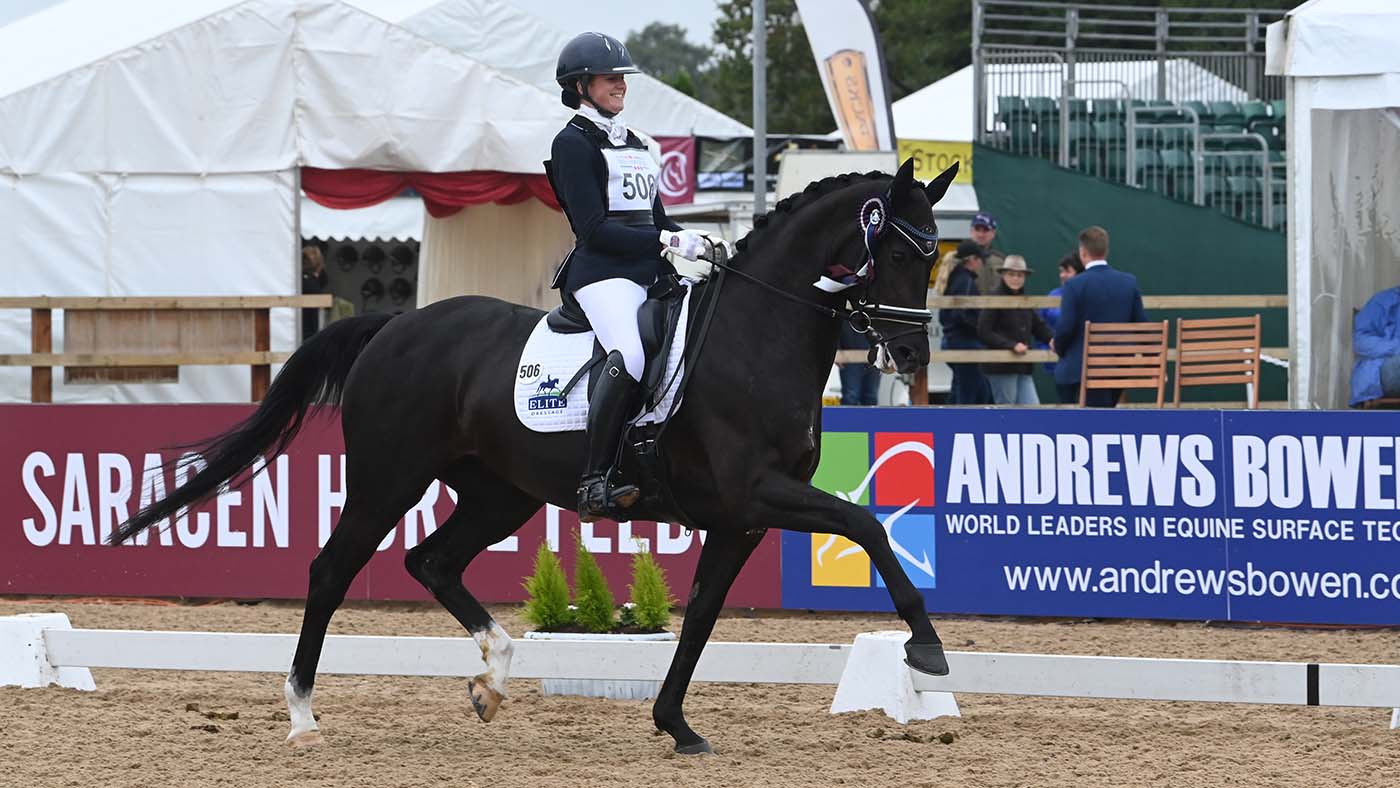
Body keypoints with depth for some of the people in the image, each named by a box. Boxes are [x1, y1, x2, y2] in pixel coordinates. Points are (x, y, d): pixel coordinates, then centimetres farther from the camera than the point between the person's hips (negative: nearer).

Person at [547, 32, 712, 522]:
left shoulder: (633, 145, 25)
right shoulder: (574, 143, -1)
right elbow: (594, 228, -11)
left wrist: (698, 243, 7)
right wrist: (667, 241, -16)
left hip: (651, 275, 9)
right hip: (603, 273, -9)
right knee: (630, 355, -35)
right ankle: (594, 484, -38)